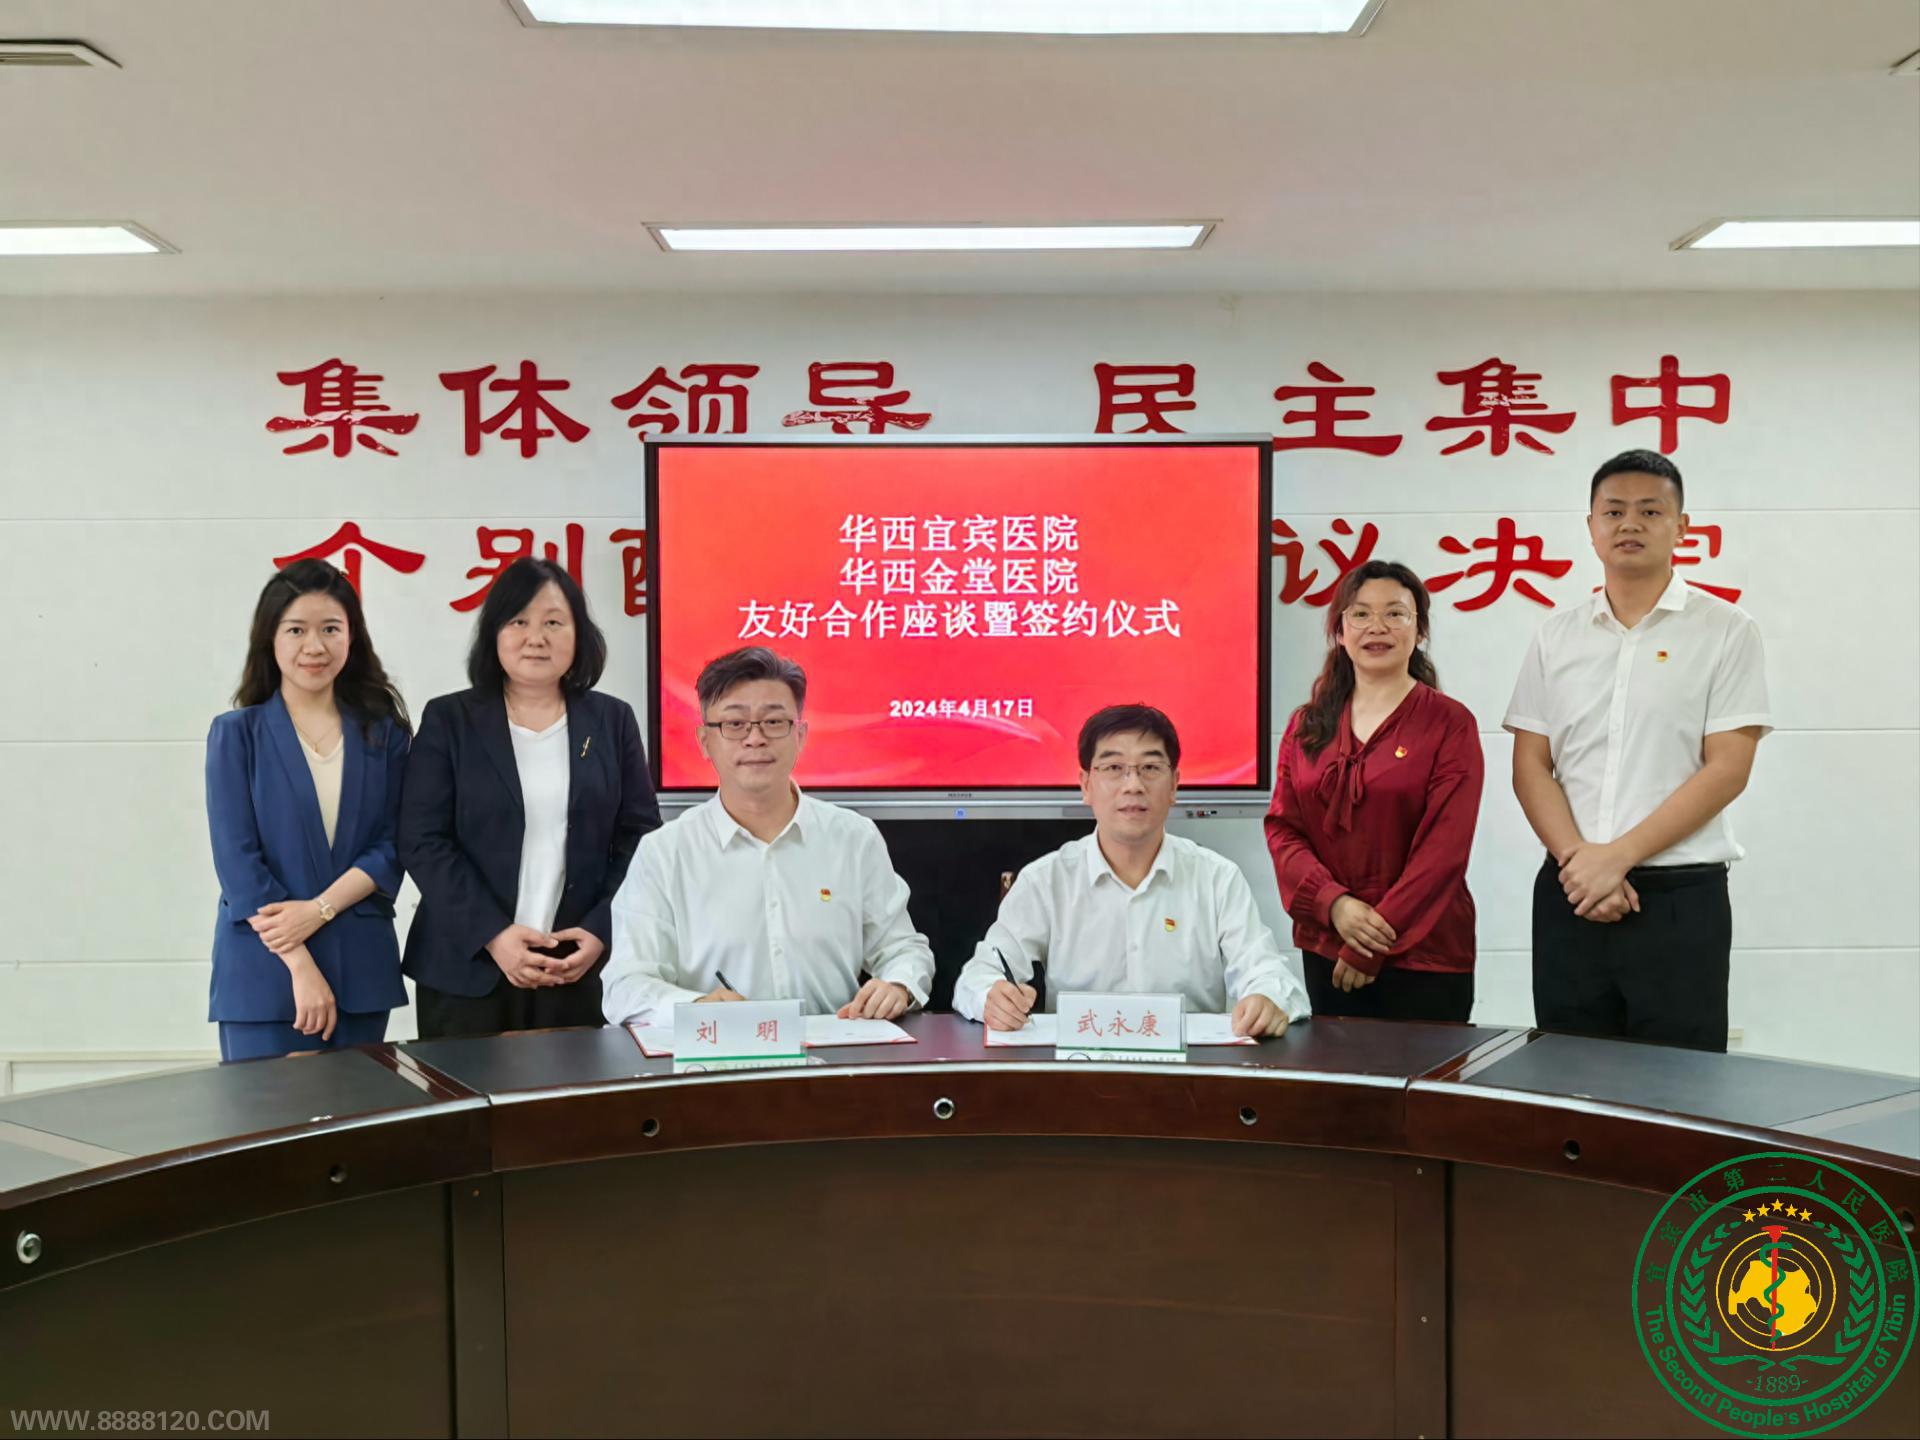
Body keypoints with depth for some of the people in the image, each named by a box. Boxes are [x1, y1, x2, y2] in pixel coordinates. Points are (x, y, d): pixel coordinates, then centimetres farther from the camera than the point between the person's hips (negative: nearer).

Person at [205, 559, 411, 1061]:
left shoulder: (383, 732, 6)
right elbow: (237, 860, -7)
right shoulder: (236, 733, 0)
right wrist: (300, 965, -14)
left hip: (361, 969, 2)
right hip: (264, 972, -2)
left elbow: (392, 848, 2)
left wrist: (319, 910, -14)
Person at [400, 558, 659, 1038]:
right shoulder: (448, 720, 4)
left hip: (584, 969, 1)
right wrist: (492, 934, -13)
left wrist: (601, 932, -8)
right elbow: (423, 841, -3)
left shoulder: (612, 721, 8)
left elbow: (641, 839, 5)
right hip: (468, 969, -1)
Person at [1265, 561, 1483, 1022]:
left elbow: (1444, 845, -10)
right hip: (1325, 950, 4)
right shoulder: (1307, 725, 9)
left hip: (1424, 954, -3)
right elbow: (1282, 827, 6)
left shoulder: (1450, 723, -3)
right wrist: (1334, 903, -12)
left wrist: (1373, 945, -14)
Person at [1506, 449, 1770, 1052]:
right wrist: (1577, 860, -11)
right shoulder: (1556, 636, 9)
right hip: (1568, 893, 3)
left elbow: (1726, 770, -8)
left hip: (1680, 896, -3)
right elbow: (1530, 766, 5)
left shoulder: (1726, 630, -1)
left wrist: (1616, 857, -14)